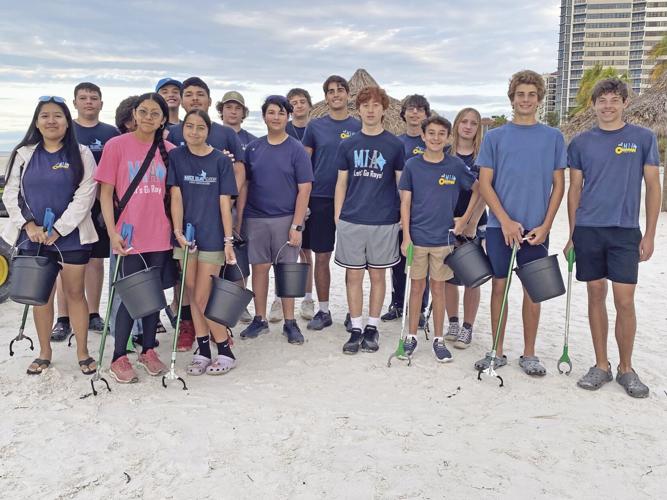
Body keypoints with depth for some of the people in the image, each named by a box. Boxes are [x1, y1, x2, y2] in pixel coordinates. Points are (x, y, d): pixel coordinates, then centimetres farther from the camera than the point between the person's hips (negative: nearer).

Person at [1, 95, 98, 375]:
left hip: (71, 237, -3)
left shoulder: (81, 154, -1)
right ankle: (44, 353, 23)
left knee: (75, 293, 3)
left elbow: (85, 195, -8)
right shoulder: (24, 154, 8)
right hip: (32, 238, 3)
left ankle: (83, 352, 14)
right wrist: (29, 225, -9)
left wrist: (58, 230, -14)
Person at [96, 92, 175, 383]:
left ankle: (148, 351, 26)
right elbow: (106, 193, -3)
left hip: (161, 236, 3)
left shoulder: (169, 151, 5)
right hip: (130, 237, -3)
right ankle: (119, 357, 15)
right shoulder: (116, 145, -3)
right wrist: (113, 232, -11)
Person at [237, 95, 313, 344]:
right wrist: (239, 218, 3)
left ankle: (290, 322, 14)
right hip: (255, 219, 3)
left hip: (286, 219, -2)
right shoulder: (253, 148, 7)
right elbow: (244, 185, 9)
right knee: (259, 268, 8)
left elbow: (304, 189, -5)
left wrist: (297, 225, -12)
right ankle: (260, 319, 20)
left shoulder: (296, 149, -2)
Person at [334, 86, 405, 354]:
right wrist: (337, 217, 5)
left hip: (383, 221, -1)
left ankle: (372, 328, 20)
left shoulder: (395, 145, 3)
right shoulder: (348, 145, 7)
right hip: (351, 221, 1)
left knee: (377, 274, 8)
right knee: (353, 275, 5)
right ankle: (355, 329, 16)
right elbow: (341, 183, 10)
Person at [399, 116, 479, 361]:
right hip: (417, 237, 0)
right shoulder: (412, 165, -2)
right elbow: (405, 203, -1)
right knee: (417, 287, 9)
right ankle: (411, 336, 21)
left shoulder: (456, 165, -2)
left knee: (438, 288, 9)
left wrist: (465, 219, 5)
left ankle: (438, 340, 20)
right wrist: (406, 237, -7)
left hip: (443, 237, 0)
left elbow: (477, 190, 11)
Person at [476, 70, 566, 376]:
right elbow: (484, 184, 0)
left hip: (536, 228, 1)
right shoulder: (494, 137, 3)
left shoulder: (553, 138, 5)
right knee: (499, 286, 5)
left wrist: (545, 225, -5)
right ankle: (497, 352, 17)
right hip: (500, 226, 0)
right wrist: (506, 221, -10)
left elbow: (558, 185, 5)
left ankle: (529, 354, 18)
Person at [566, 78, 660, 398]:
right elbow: (574, 189, 10)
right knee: (596, 296, 7)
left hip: (625, 231, -1)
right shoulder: (581, 143, 7)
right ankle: (601, 366, 18)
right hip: (588, 230, 2)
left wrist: (649, 235, -2)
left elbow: (653, 186, 3)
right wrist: (572, 235, 6)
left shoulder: (643, 138, 3)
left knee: (624, 301, -3)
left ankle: (626, 369, 14)